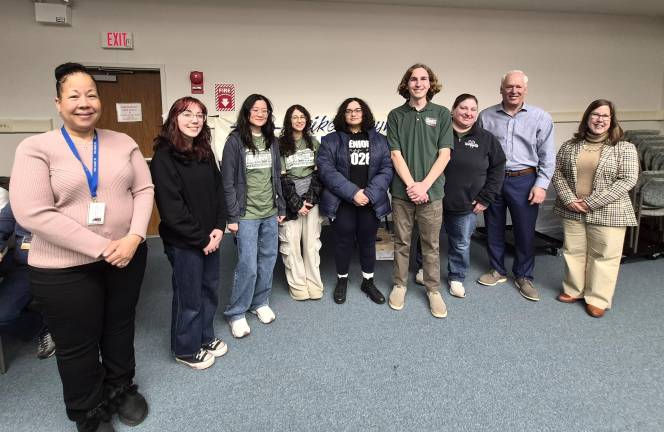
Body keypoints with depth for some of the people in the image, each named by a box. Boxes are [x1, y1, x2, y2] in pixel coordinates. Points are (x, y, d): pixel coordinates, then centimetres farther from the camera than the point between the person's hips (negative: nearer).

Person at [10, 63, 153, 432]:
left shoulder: (123, 143, 3)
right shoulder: (36, 148, -9)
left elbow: (144, 190, 1)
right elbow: (32, 214, -17)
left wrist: (134, 238, -16)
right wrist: (102, 248, -20)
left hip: (127, 257, 4)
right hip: (66, 269, -3)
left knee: (120, 328, 20)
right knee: (78, 346, 13)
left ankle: (122, 389, 45)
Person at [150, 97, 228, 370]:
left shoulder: (205, 153, 7)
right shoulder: (164, 158, -15)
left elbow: (218, 191, 8)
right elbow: (171, 207, -19)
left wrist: (219, 228, -5)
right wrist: (201, 238, -15)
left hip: (210, 237, 7)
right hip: (183, 242, -7)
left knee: (209, 289, 18)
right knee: (189, 296, 7)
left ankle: (205, 337, 38)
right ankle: (186, 349, 28)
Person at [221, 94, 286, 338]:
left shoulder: (272, 141, 9)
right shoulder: (235, 141, -7)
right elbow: (228, 182, -8)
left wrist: (281, 208, 11)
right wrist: (232, 217, -11)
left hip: (270, 213, 5)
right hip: (246, 215, -5)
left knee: (268, 260, 11)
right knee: (248, 266, -5)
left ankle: (260, 303, 30)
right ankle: (236, 314, 12)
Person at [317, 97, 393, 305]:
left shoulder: (379, 140, 9)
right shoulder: (331, 140, 2)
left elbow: (386, 169, 1)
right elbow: (326, 170, -9)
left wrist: (370, 194, -14)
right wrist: (352, 193, -18)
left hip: (371, 202, 2)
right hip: (342, 202, -2)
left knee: (368, 241, 12)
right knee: (344, 241, 8)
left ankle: (368, 282, 29)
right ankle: (342, 280, 28)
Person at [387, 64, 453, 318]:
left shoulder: (442, 114, 4)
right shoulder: (396, 115, 4)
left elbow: (444, 154, -2)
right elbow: (396, 154, -2)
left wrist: (423, 185, -11)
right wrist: (411, 185, -12)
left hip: (431, 190, 0)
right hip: (402, 190, 0)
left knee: (431, 244, 9)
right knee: (401, 242, 11)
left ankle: (433, 290, 23)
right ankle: (399, 285, 26)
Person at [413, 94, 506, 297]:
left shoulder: (486, 139, 0)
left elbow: (497, 169, 3)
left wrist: (485, 198, -3)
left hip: (467, 205, 1)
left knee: (461, 244, 13)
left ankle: (456, 277, 34)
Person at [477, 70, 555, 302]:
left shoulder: (541, 117, 0)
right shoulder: (486, 116, 3)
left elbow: (547, 155, 2)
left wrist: (541, 184, -5)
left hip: (524, 180, -1)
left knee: (525, 231, 6)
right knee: (493, 228, 12)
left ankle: (524, 277, 24)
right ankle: (498, 270, 30)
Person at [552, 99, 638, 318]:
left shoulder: (625, 148, -5)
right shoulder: (570, 146, 4)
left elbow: (628, 180, -12)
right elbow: (557, 173, 3)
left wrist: (592, 202, -17)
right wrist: (569, 200, -11)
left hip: (608, 213, -3)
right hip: (572, 210, 3)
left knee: (604, 255, 5)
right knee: (573, 251, 13)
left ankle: (598, 299, 18)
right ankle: (574, 290, 30)